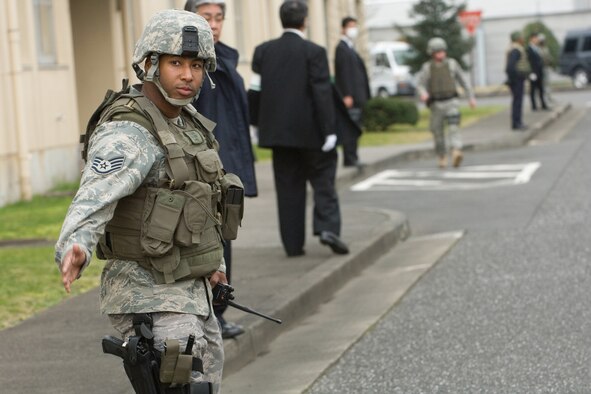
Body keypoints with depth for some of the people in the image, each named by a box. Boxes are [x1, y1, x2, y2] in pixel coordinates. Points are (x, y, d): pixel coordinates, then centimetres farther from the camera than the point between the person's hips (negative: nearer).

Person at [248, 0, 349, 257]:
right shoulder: (314, 52, -9)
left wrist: (256, 125, 16)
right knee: (323, 179, 8)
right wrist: (329, 130, -10)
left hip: (277, 129, 4)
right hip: (309, 130, -3)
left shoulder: (263, 51, 3)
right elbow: (322, 94, -12)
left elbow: (255, 92, 6)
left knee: (288, 187, 8)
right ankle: (327, 227, -10)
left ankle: (293, 243, 8)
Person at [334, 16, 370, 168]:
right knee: (350, 128, -10)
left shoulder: (349, 49, 21)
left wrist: (362, 96, 20)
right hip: (350, 97, -10)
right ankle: (349, 158, -10)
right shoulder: (342, 48, -11)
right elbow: (343, 73, -19)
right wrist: (347, 95, -24)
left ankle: (352, 158, 14)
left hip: (355, 97, 10)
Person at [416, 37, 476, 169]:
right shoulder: (427, 67, 2)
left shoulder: (452, 64, 4)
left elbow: (463, 80, 10)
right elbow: (420, 85, -3)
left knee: (454, 127, -20)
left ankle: (456, 154, -36)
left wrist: (471, 97, 7)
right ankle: (442, 157, 28)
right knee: (438, 132, 7)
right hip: (436, 104, 1)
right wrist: (423, 94, -27)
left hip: (451, 102, -1)